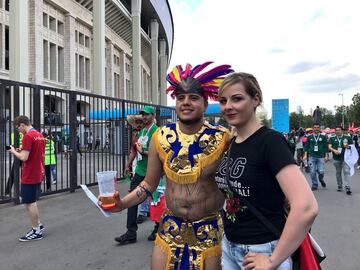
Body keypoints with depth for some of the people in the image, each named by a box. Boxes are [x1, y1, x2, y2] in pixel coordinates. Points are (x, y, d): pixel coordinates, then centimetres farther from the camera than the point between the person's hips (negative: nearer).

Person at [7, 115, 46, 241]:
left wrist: (14, 151, -4)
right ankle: (38, 225, 27)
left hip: (29, 176, -9)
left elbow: (23, 157, -23)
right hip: (38, 174, 9)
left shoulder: (28, 136, -18)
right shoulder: (40, 135, 10)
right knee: (31, 201, 21)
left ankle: (36, 232, 11)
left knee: (29, 203, 2)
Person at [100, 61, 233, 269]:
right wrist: (122, 204, -8)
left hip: (210, 231, -2)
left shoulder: (222, 138, -12)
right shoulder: (161, 137, -4)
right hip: (170, 228, 2)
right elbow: (149, 184, 4)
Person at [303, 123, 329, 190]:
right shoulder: (309, 137, 7)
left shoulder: (323, 137, 7)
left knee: (321, 171, -7)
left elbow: (326, 147, 8)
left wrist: (326, 156, 2)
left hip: (321, 157, -1)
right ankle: (314, 185, 14)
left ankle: (321, 180, 26)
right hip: (312, 157, 1)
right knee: (312, 172, 0)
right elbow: (306, 146, 10)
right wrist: (305, 155, 3)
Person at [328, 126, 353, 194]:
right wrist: (334, 150, -22)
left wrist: (348, 146, -13)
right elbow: (329, 147, -2)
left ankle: (348, 188, -12)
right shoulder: (332, 138, 8)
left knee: (347, 172, -11)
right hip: (336, 158, 2)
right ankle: (339, 186, 24)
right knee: (338, 173, 11)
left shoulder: (347, 137, 6)